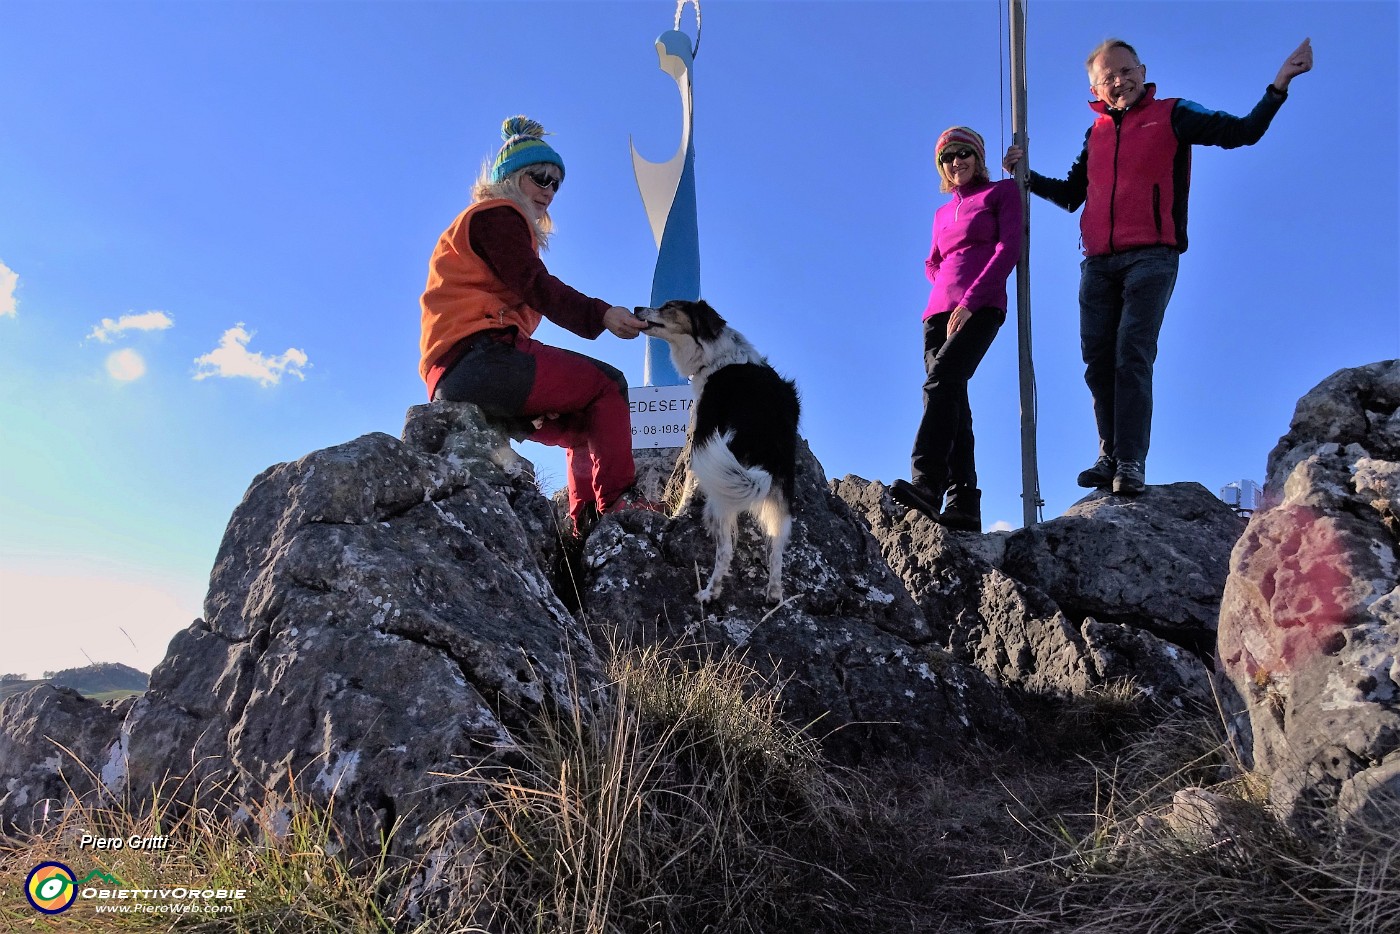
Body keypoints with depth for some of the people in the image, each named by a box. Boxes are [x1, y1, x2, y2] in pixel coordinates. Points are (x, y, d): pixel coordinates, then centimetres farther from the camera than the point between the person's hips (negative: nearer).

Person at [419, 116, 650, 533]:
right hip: (479, 356, -10)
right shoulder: (497, 214, 3)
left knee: (586, 422, 15)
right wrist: (601, 314, -24)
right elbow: (535, 286, -13)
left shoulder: (490, 220, 33)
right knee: (607, 385, -8)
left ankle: (586, 522, 3)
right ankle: (616, 507, -17)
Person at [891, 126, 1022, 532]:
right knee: (952, 402, -7)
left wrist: (969, 299, -12)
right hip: (940, 311, 6)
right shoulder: (942, 213, 28)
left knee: (941, 380, -28)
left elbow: (1008, 248, -2)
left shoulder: (1002, 191, 11)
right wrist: (948, 286, 11)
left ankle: (926, 484, -40)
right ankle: (963, 504, -13)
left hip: (980, 307, -6)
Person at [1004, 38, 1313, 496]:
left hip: (1151, 257, -5)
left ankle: (1131, 463, -18)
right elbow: (1071, 195, 26)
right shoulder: (1095, 134, 20)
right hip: (1098, 263, 5)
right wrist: (1027, 175, 15)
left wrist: (1278, 86, -12)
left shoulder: (1172, 115, 7)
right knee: (1098, 360, 0)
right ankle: (1110, 456, 9)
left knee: (1132, 355, -17)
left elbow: (1242, 132, 0)